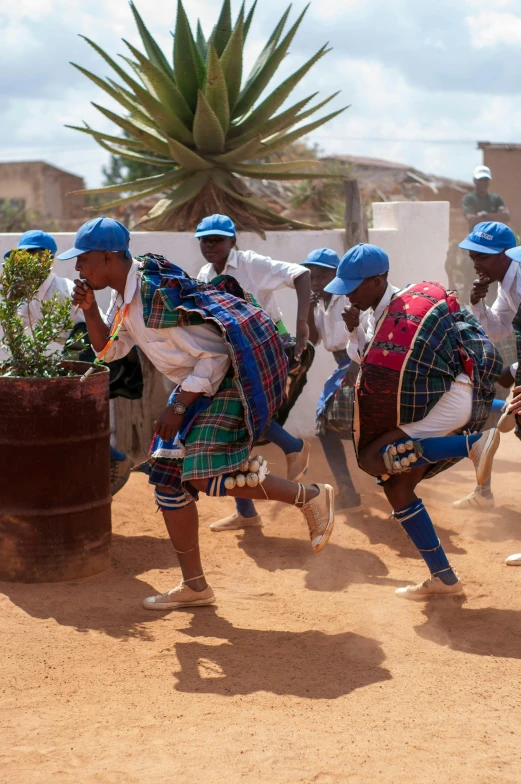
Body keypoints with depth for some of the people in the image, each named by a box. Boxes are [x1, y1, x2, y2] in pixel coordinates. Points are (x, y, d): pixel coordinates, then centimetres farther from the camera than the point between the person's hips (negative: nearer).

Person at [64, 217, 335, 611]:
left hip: (232, 375, -10)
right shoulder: (124, 296, 5)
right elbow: (110, 349, 16)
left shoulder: (158, 293, -24)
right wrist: (90, 310, -1)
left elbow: (215, 353, -24)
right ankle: (194, 586, 16)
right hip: (199, 384, 10)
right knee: (168, 478, 8)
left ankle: (310, 497, -6)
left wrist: (178, 407, -23)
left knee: (203, 476, -20)